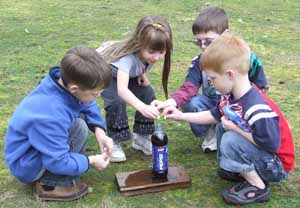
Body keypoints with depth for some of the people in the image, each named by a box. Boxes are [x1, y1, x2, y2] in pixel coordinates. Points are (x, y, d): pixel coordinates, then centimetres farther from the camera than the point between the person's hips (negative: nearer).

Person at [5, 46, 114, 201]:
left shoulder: (64, 81, -17)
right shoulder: (51, 115, -39)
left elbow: (89, 106, 3)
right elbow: (58, 161, -28)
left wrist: (99, 132, -12)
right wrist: (90, 161, -16)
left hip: (42, 143, 9)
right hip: (26, 165, -9)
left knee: (82, 116, 2)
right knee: (79, 128, -24)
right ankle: (50, 184, -10)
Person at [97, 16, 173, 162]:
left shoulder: (150, 54, -25)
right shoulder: (128, 56, -44)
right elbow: (122, 89, -57)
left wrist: (142, 74, -18)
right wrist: (142, 107, -70)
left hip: (129, 72, 6)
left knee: (148, 93, -11)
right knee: (117, 101, -28)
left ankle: (141, 137, 6)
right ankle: (114, 142, -7)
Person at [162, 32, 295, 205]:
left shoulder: (257, 109, -35)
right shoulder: (230, 97, -6)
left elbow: (271, 145, -34)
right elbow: (213, 115, 12)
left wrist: (235, 128, -24)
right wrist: (181, 116, 10)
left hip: (277, 166, -9)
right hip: (258, 152, 9)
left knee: (230, 140, -27)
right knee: (222, 126, 12)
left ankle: (258, 186, -7)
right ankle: (241, 170, 14)